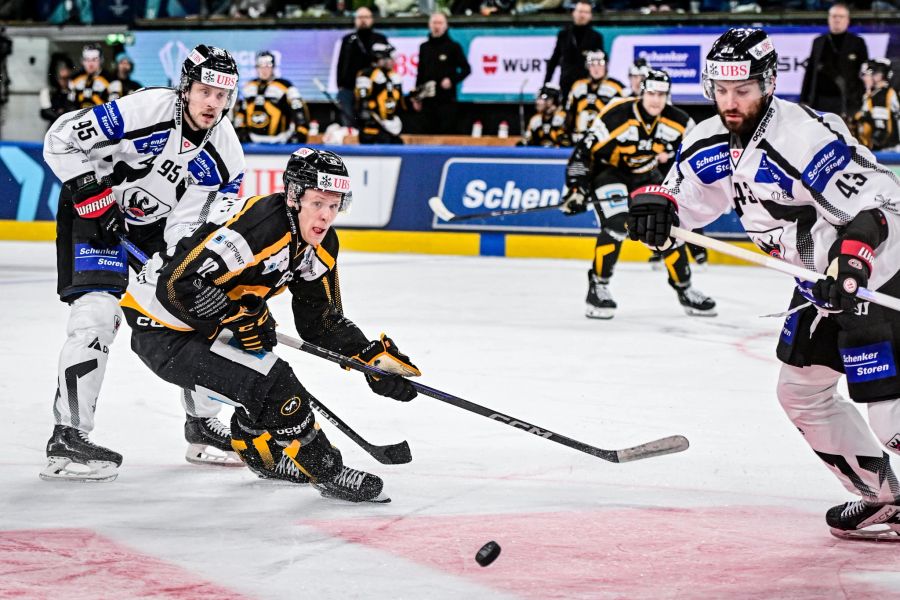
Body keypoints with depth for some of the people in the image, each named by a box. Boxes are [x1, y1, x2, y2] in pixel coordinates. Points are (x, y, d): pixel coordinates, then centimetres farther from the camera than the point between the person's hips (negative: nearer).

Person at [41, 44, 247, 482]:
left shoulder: (225, 154, -12)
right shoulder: (146, 109, -28)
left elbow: (187, 222, -11)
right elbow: (60, 139, -23)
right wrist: (93, 195, -25)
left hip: (154, 222, 7)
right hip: (93, 208, -6)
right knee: (98, 312, -22)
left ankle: (202, 421, 22)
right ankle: (67, 437, -21)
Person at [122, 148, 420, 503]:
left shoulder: (321, 245, 1)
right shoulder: (259, 227, -29)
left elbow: (322, 321, 9)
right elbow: (179, 284, -32)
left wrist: (376, 358, -3)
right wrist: (242, 318, -24)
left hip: (205, 326, 10)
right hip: (163, 333, -10)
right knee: (272, 383, -16)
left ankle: (260, 450, 47)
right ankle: (327, 472, -1)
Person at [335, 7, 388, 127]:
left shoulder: (380, 40, 8)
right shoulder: (347, 40, 13)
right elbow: (341, 64, 11)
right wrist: (340, 85, 3)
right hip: (348, 89, 1)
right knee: (349, 125, 1)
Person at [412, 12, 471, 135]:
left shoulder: (453, 46, 0)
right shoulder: (424, 47, 13)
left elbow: (466, 69, 1)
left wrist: (452, 80, -14)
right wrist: (416, 97, 15)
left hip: (447, 101, -4)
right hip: (427, 101, 4)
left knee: (448, 133, -7)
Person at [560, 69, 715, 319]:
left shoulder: (677, 122, -16)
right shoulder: (616, 117, -30)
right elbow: (584, 151, -24)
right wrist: (577, 189, -25)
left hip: (646, 176, 5)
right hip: (609, 172, -5)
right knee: (616, 224, -26)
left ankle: (684, 289, 16)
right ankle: (598, 286, -13)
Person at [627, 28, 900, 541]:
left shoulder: (805, 135, -28)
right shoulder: (712, 143, -1)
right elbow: (682, 192, 7)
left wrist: (854, 257, -42)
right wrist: (653, 204, -16)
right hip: (820, 281, 10)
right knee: (801, 391, 17)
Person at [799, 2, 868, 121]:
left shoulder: (857, 43, 4)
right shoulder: (818, 42, 14)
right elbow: (810, 72, 14)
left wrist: (861, 101, -7)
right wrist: (804, 100, 9)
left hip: (847, 102, -3)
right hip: (821, 101, 3)